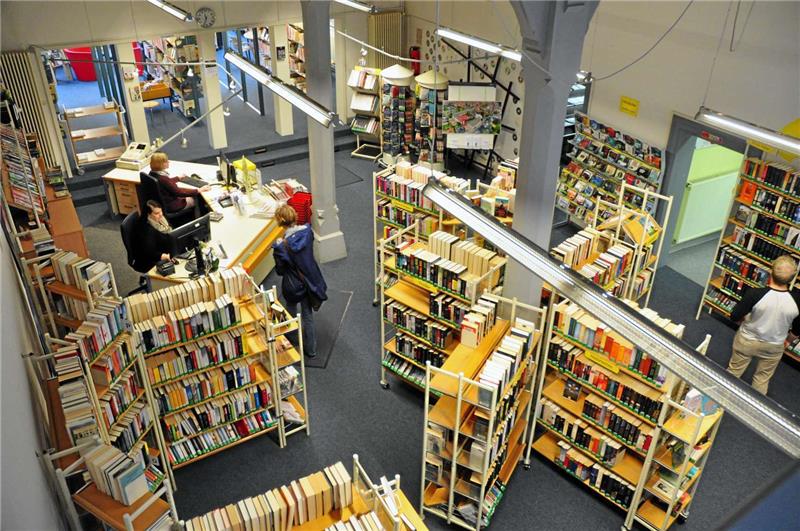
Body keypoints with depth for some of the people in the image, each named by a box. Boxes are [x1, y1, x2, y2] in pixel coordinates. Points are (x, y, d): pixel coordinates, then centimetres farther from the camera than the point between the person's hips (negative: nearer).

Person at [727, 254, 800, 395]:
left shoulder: (754, 293, -31)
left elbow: (735, 317, -21)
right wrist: (788, 340, 15)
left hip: (746, 341, -1)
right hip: (774, 347, 2)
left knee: (733, 371, 22)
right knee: (762, 378, 25)